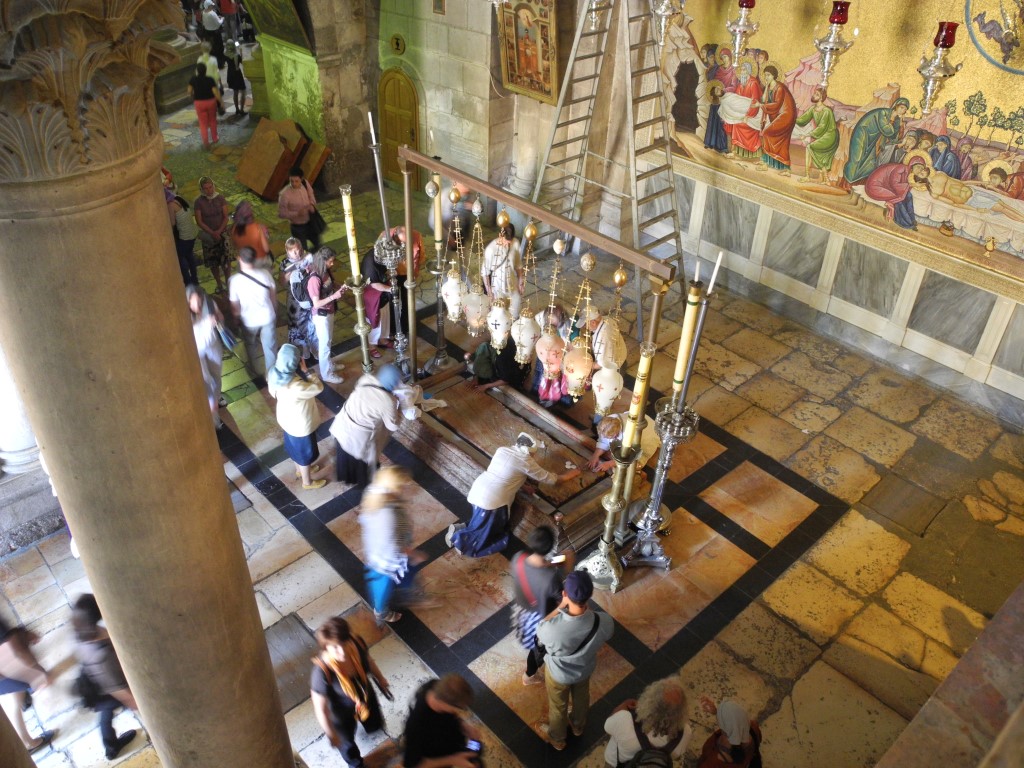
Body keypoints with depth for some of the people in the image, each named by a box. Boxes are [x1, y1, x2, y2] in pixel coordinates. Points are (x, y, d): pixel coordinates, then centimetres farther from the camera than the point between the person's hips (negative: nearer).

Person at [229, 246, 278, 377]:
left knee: (250, 345, 28)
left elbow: (235, 306, -12)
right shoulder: (265, 274, -17)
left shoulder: (234, 280, -22)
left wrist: (236, 319, 9)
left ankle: (253, 370, 49)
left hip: (249, 320, -1)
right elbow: (273, 297, -3)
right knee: (270, 347, 19)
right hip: (268, 317, 1)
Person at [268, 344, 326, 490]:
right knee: (305, 452, 20)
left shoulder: (274, 373, -22)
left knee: (295, 446, 33)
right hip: (300, 423, -7)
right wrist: (305, 371, -27)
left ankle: (300, 468, 61)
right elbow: (319, 387, -29)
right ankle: (307, 482, 45)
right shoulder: (295, 387, -43)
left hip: (287, 418, 7)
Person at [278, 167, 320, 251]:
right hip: (297, 226, -6)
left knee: (317, 245, 26)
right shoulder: (285, 194, -29)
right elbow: (281, 213, -20)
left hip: (310, 222, 6)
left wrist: (312, 205, -13)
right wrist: (297, 213, -31)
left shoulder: (305, 183, -13)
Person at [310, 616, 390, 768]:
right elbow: (320, 709, -27)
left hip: (366, 697, 4)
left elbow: (369, 661, -6)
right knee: (346, 741, 29)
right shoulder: (322, 672, -44)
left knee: (374, 726, 33)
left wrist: (381, 680, 11)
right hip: (342, 712, -3)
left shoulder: (357, 643, -30)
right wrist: (331, 734, -14)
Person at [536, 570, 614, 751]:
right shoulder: (605, 622, -37)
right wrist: (585, 607, -7)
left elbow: (541, 632, -18)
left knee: (558, 706, 30)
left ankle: (557, 739, 58)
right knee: (581, 698, 36)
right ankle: (578, 726, 65)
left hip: (558, 673, -2)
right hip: (585, 669, 2)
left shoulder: (552, 628, -45)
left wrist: (561, 606, -19)